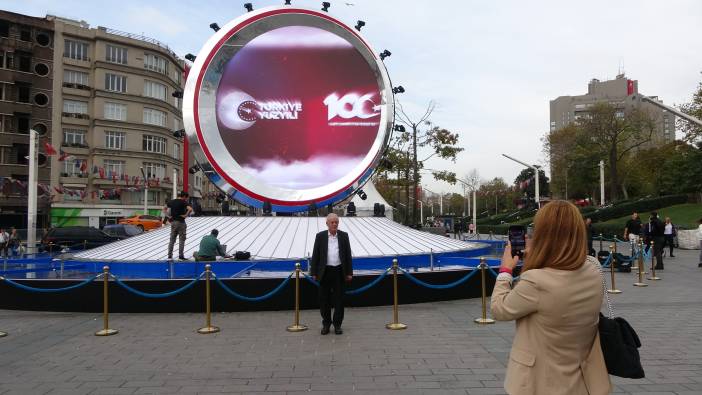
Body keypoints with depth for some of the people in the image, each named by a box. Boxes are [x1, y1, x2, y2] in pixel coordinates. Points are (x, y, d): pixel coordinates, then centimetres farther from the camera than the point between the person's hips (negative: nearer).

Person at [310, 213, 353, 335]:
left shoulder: (344, 236, 4)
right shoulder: (320, 236, 1)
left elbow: (348, 255, 6)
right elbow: (315, 255, 2)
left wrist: (349, 273, 2)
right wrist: (314, 273, -2)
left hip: (339, 271, 1)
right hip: (325, 272, 0)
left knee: (339, 299, 4)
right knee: (324, 299, 6)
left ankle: (337, 324, 16)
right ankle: (326, 324, 20)